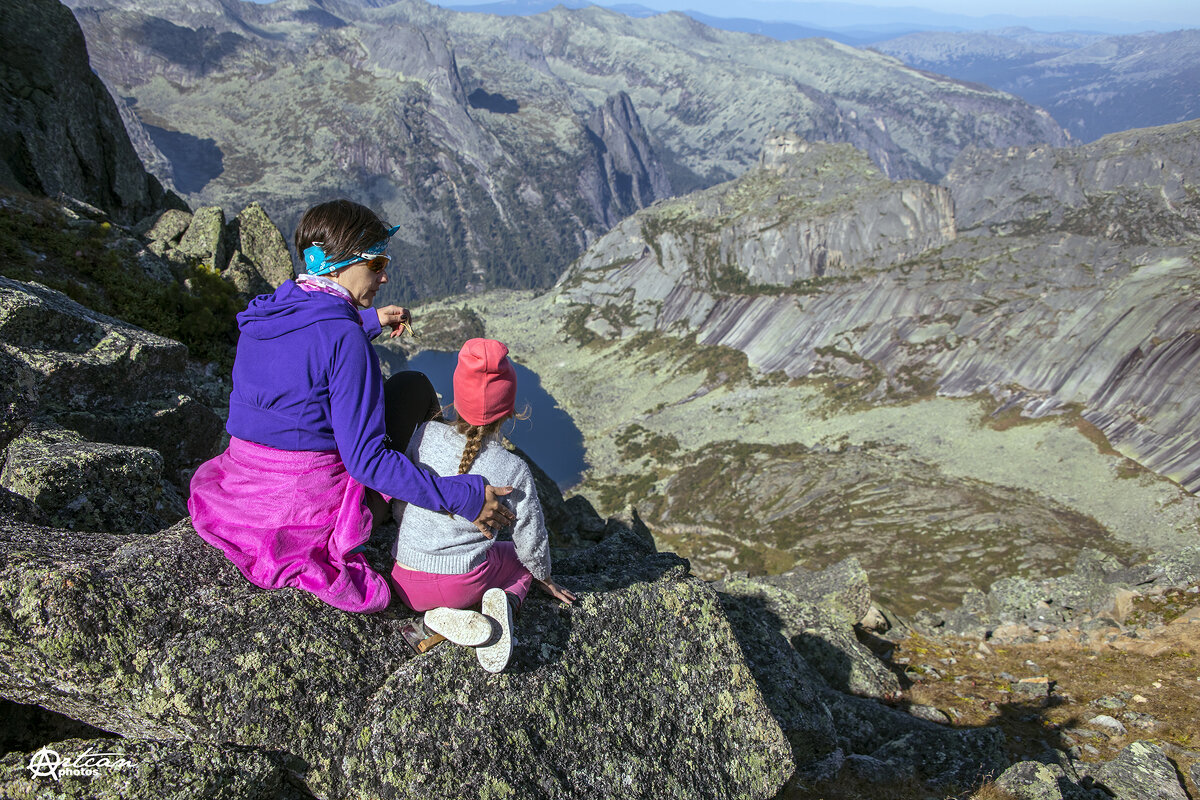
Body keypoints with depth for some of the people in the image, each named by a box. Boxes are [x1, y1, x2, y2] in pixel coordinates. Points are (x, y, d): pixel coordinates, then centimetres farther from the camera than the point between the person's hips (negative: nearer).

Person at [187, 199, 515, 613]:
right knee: (414, 385, 9)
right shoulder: (345, 337, -22)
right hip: (311, 510, -7)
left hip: (239, 497, 7)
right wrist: (464, 497, -21)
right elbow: (366, 460, -24)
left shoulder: (260, 313, 3)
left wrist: (368, 321, 27)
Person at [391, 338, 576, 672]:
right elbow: (531, 538, -2)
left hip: (409, 587, 2)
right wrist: (544, 578, 19)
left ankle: (447, 617, 4)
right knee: (522, 558, 30)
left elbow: (398, 506, 1)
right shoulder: (513, 471, -16)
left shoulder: (426, 435, -12)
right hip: (466, 582, -2)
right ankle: (505, 602, -4)